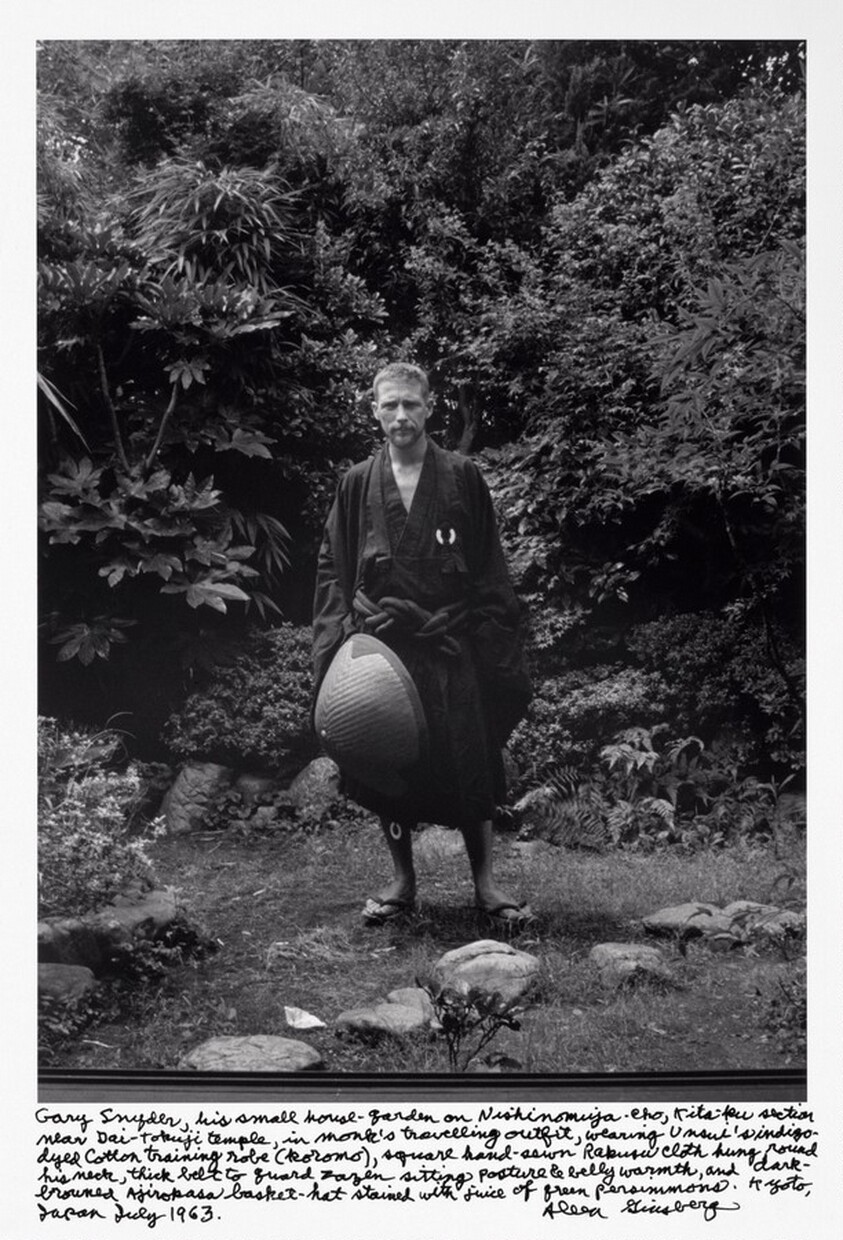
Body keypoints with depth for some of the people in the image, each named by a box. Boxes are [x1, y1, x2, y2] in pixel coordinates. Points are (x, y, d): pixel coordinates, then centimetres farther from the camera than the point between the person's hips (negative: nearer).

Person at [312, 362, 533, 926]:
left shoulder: (463, 478, 3)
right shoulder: (358, 485, 7)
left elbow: (490, 570, 3)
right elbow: (333, 571, 10)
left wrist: (495, 647, -3)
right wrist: (338, 640, -1)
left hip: (450, 645, -1)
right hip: (380, 645, 2)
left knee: (470, 767, 0)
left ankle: (485, 882, 12)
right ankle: (403, 881, 20)